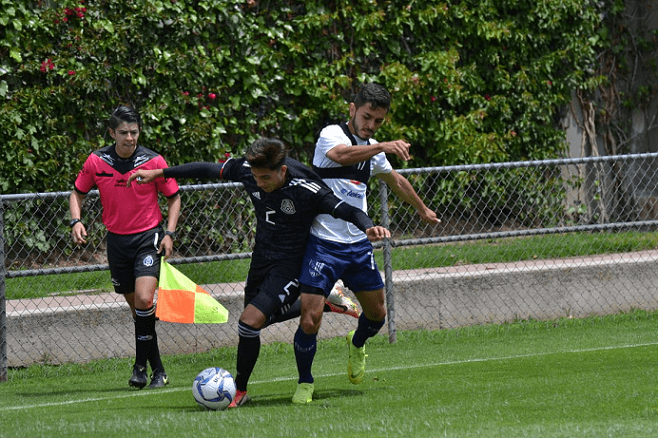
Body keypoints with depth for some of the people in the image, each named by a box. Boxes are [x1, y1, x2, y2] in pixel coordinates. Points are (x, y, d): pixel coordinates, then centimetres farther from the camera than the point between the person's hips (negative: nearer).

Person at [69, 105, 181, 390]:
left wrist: (169, 233, -7)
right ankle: (158, 370, 19)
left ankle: (140, 366, -10)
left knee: (144, 299, -21)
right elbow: (78, 193, 12)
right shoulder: (96, 162, -3)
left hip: (148, 237, -3)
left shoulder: (153, 162, -9)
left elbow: (174, 197, 4)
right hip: (117, 239, 3)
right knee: (137, 307, 9)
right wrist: (76, 221, -6)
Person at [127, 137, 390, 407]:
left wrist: (368, 228, -49)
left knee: (249, 322, -18)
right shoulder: (247, 172, -11)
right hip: (261, 261, 8)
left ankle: (239, 390, 0)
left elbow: (347, 211, -27)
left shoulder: (306, 190, -26)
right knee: (259, 319, 23)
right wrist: (159, 173, 6)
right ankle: (323, 305, 40)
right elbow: (209, 170, 2)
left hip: (289, 266, -7)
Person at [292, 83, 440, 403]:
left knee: (377, 313, 13)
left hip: (358, 245, 7)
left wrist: (422, 209, 46)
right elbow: (339, 154, -36)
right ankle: (305, 383, 7)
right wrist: (383, 147, -48)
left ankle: (357, 345, 47)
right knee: (309, 320, -14)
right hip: (323, 244, -7)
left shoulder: (371, 148, 13)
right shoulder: (332, 134, -10)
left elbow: (395, 181, 33)